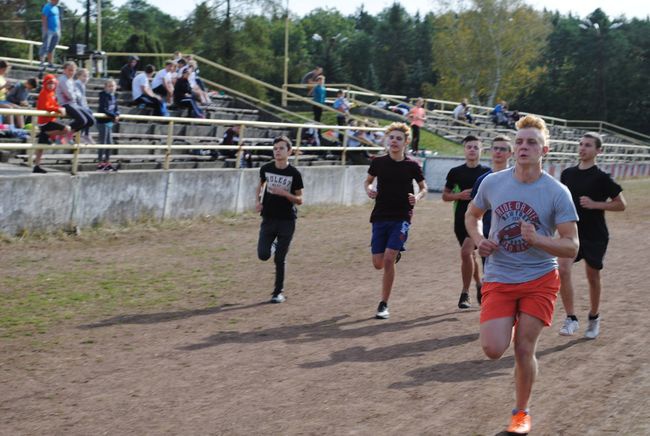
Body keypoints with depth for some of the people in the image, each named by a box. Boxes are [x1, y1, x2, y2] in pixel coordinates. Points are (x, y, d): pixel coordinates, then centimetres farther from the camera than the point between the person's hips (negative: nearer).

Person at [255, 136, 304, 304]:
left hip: (287, 220, -2)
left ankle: (279, 292, 16)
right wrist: (258, 200, 0)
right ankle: (273, 244, 28)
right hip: (268, 218, 2)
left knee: (280, 259, 0)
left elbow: (299, 200, -6)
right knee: (263, 255, -9)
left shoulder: (294, 173, -11)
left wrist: (285, 193, -23)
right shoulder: (266, 168, -2)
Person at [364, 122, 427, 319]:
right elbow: (368, 180, 18)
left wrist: (418, 197, -11)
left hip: (401, 218, -3)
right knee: (378, 263, 3)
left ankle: (383, 305, -3)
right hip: (380, 217, 3)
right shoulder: (378, 162, 2)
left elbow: (423, 187, 10)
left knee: (388, 260, -15)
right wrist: (368, 189, -5)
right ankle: (396, 253, 41)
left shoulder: (412, 165, -3)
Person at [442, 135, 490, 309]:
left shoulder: (487, 172, 2)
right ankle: (479, 285, 35)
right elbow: (445, 195, 12)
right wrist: (459, 195, -6)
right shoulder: (455, 172, 7)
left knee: (466, 252, -16)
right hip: (461, 220, 3)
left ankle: (465, 293, -4)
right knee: (471, 255, 13)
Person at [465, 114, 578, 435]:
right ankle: (509, 323, 26)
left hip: (540, 279, -2)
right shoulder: (492, 183, -4)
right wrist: (478, 240, -5)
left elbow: (571, 246, -12)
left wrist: (537, 239, -29)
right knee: (493, 350, -10)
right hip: (499, 279, 2)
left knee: (524, 349, -2)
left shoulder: (557, 193, -11)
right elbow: (472, 215, 16)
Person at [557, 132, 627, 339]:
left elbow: (621, 204, -7)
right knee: (562, 269, -18)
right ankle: (571, 318, -11)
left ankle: (594, 318, 32)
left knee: (593, 277, 10)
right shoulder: (567, 174, 4)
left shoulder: (601, 178, -10)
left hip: (595, 236, -3)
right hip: (572, 232, 3)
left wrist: (595, 204, -18)